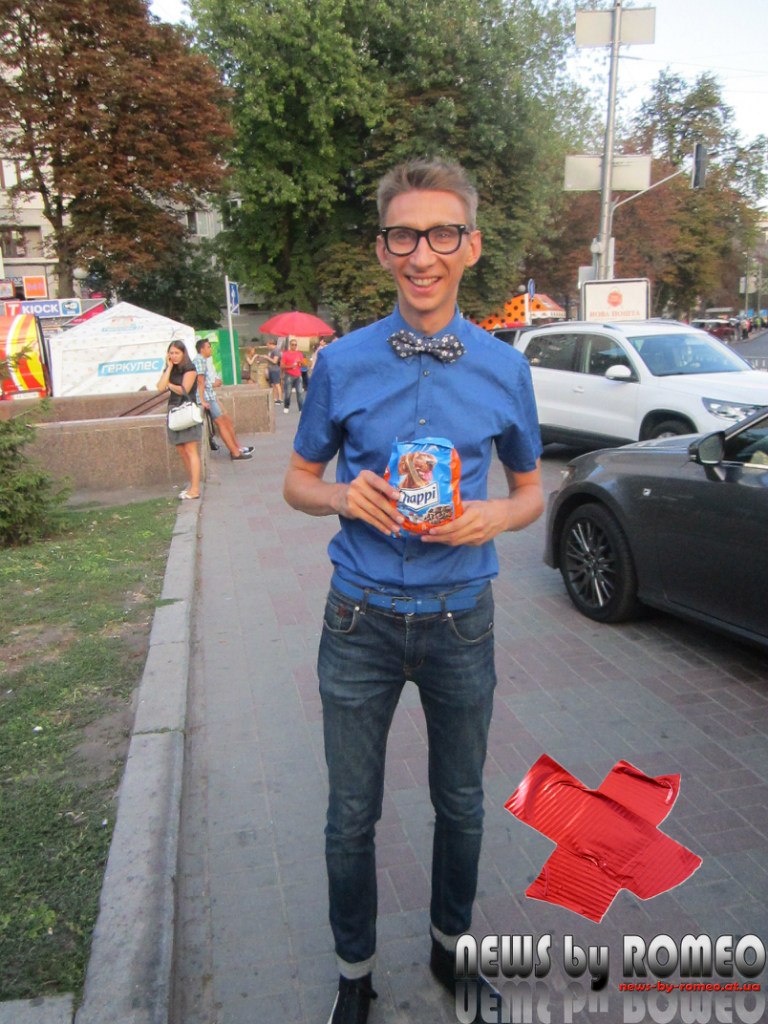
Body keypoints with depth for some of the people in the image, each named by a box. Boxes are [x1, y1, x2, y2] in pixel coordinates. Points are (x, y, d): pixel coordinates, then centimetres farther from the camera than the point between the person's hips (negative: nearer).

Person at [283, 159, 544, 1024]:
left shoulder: (504, 368, -2)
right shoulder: (342, 364, -5)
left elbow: (531, 491, 8)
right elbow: (297, 481, 5)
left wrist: (495, 515, -15)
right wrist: (343, 495, -18)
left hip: (460, 620, 1)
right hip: (361, 622, -1)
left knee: (460, 804, 19)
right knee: (352, 815, 13)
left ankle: (450, 943, 47)